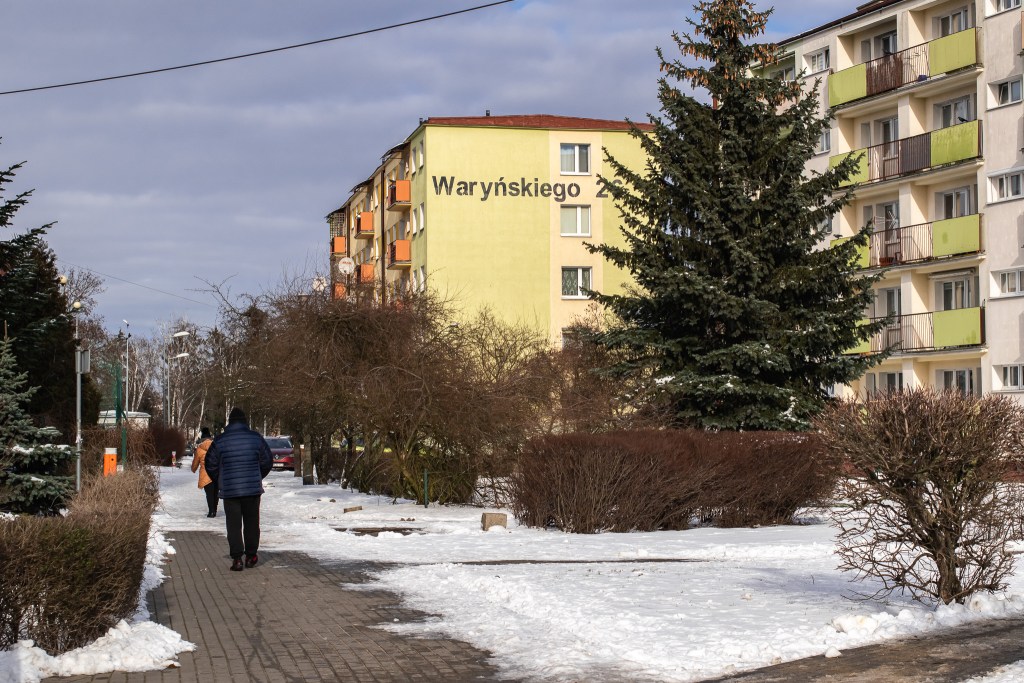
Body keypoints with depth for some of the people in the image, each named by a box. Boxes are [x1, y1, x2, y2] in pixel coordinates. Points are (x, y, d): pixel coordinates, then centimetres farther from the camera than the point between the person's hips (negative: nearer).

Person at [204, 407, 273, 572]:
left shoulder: (220, 440, -4)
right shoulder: (256, 438, -2)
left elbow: (211, 465, 2)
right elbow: (267, 461, 5)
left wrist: (221, 482, 17)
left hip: (229, 490, -1)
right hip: (253, 489, 1)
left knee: (233, 524, 4)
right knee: (251, 523, 14)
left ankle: (237, 558, -3)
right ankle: (251, 555, 17)